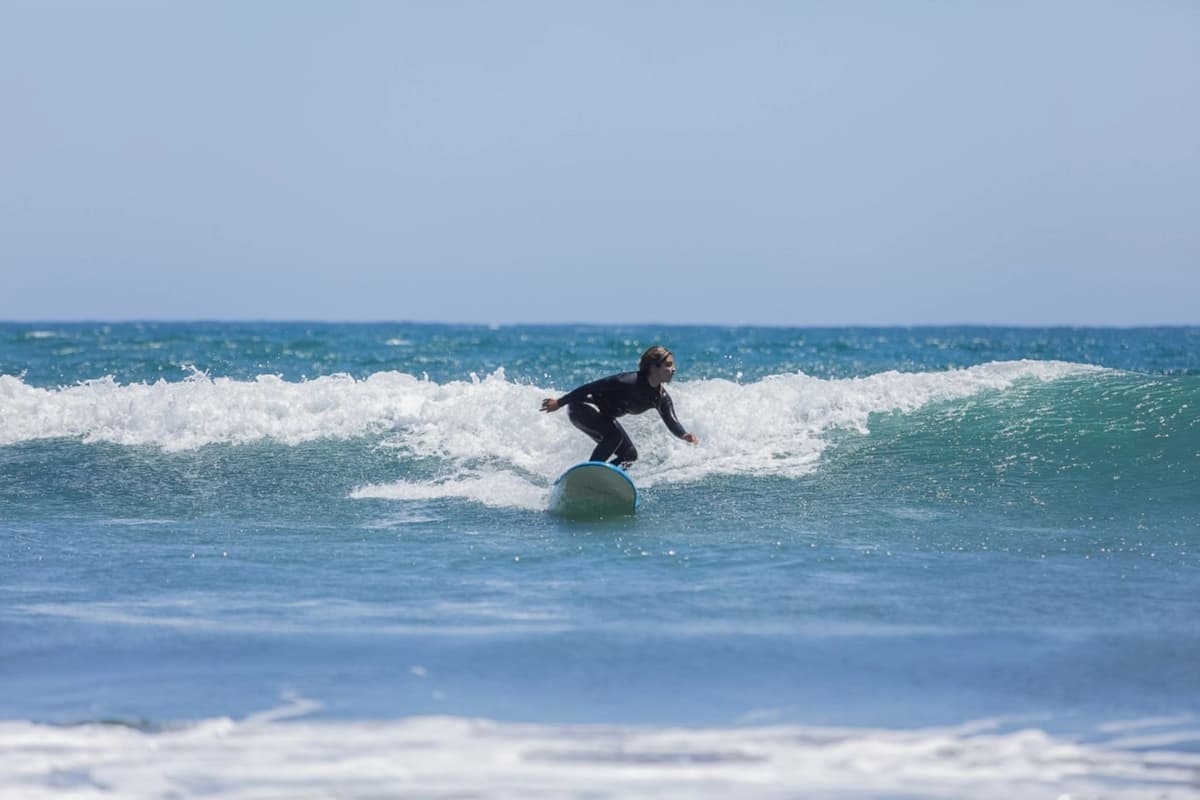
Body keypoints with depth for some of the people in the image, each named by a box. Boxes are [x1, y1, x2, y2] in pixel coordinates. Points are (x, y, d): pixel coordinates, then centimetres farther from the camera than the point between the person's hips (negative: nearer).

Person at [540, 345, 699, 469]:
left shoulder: (661, 398, -8)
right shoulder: (630, 381, -30)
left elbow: (672, 422, -18)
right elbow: (592, 387, -25)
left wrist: (684, 435, -43)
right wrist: (560, 402, -20)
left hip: (602, 417, 9)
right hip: (582, 407, -9)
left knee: (630, 455, 0)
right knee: (614, 434, -32)